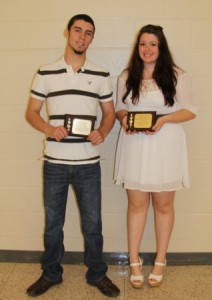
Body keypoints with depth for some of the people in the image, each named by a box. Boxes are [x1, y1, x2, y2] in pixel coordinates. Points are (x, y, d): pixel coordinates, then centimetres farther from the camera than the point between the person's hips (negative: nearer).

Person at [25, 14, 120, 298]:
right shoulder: (45, 73, 1)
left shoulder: (101, 75, 3)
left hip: (88, 163, 0)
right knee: (52, 222, 13)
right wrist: (49, 129, -15)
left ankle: (97, 274, 30)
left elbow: (110, 112, 10)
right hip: (54, 162, 0)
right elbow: (31, 112, 5)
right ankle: (50, 273, 33)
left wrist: (102, 132, -11)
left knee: (92, 223, 9)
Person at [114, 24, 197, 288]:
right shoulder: (126, 77, 7)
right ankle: (134, 261, 23)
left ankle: (160, 261, 27)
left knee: (163, 205, 10)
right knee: (137, 205, 8)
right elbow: (119, 108, 13)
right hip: (135, 147, 2)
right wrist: (123, 119, -10)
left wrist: (164, 119, -18)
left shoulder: (176, 76, -2)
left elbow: (190, 110, -2)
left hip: (165, 148, -1)